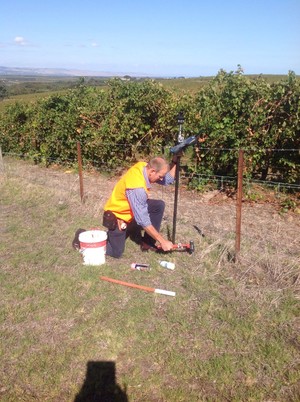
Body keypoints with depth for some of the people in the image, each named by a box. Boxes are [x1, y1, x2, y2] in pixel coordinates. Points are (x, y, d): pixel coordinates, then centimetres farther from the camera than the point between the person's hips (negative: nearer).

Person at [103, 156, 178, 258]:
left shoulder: (144, 166, -15)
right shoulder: (137, 187, -37)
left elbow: (168, 180, -3)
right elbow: (143, 221, -34)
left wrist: (175, 161, -19)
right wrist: (162, 241, -28)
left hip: (131, 211, 8)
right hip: (117, 216, -8)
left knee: (159, 205, -9)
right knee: (116, 253, -8)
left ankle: (148, 242, 2)